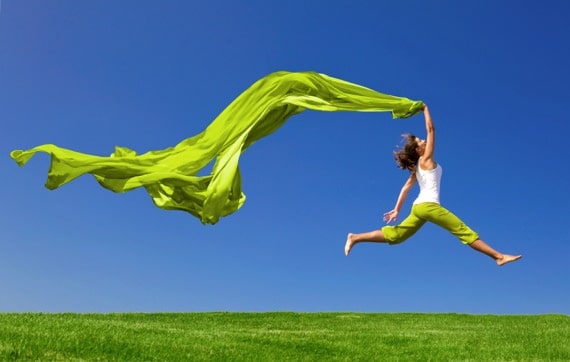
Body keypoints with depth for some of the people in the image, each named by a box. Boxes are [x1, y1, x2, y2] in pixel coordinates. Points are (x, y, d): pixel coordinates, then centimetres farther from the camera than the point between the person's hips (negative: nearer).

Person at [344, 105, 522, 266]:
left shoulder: (417, 167, 21)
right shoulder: (426, 160, -1)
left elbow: (406, 187, 16)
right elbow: (431, 130, -2)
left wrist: (397, 209, 15)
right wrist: (426, 110, 9)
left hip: (419, 206, 9)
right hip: (428, 205, -9)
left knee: (394, 235, 7)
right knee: (465, 231, -7)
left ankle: (355, 238, 2)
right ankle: (499, 256, -6)